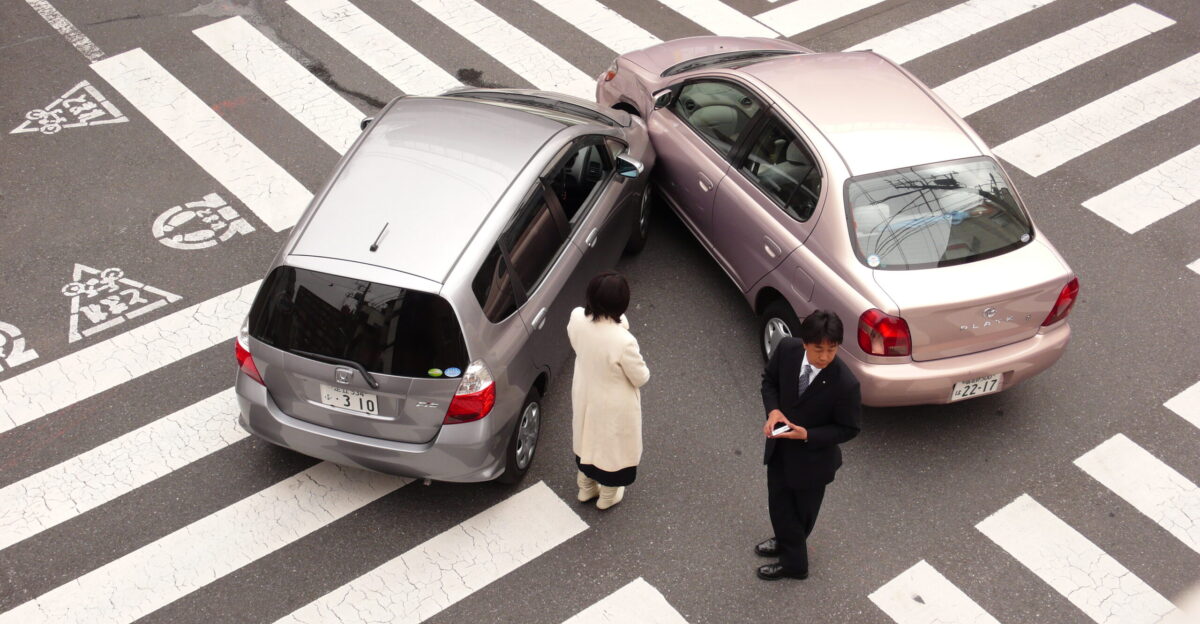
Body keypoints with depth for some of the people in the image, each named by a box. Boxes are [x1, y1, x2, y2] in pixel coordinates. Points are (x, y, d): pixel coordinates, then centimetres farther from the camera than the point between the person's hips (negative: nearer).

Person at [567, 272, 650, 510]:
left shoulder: (577, 319, -24)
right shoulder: (623, 341, -40)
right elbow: (641, 378, -21)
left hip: (584, 395, 5)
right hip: (614, 405, -5)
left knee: (587, 438, 32)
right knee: (612, 445, 25)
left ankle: (585, 488, 56)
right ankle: (607, 497, 50)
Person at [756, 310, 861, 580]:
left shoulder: (845, 384, -33)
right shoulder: (787, 349, -21)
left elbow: (848, 429, -18)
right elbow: (770, 379, 0)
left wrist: (807, 435, -29)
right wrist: (773, 410, -19)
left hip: (812, 458, -4)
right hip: (779, 446, 4)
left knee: (802, 512, 20)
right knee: (779, 503, 25)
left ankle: (793, 562, 47)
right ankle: (786, 543, 55)